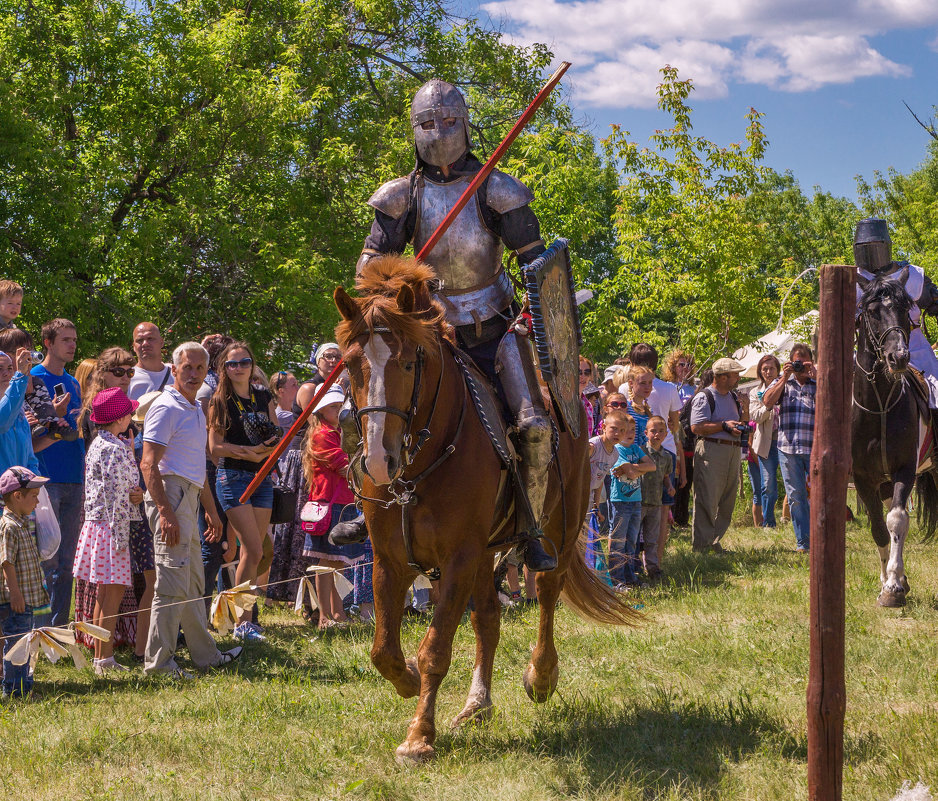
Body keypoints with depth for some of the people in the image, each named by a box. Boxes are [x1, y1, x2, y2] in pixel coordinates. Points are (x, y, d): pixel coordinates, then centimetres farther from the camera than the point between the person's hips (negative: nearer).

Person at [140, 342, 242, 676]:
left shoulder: (195, 408, 20)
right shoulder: (167, 407, -10)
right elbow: (148, 464, -18)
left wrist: (211, 509, 30)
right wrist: (165, 511, -25)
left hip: (189, 497, 10)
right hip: (170, 495, -10)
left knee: (193, 582, 16)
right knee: (173, 582, -11)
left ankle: (205, 654, 25)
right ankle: (158, 661, -7)